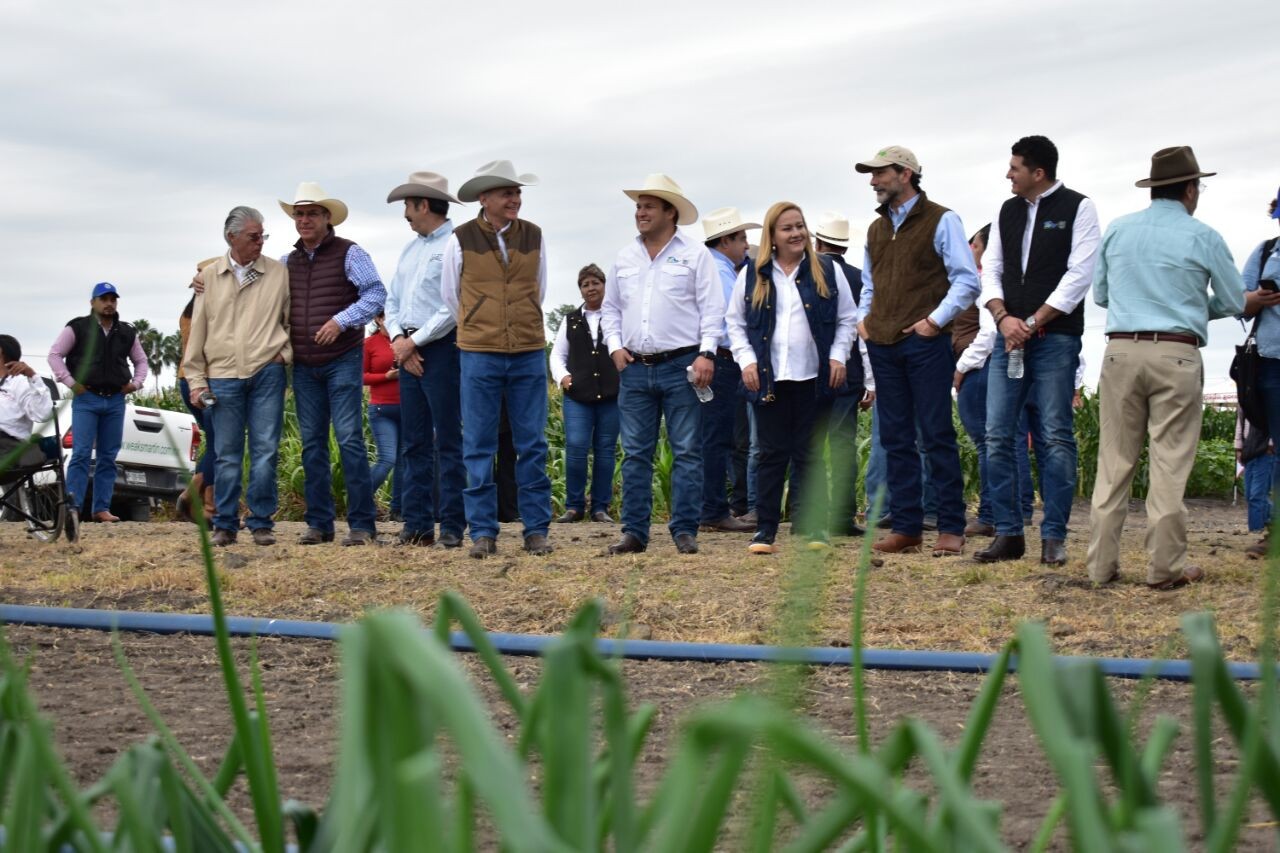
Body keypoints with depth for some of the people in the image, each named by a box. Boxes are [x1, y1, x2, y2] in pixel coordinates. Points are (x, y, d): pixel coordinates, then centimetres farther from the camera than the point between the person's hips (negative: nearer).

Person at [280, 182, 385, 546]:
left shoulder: (348, 253, -2)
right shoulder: (287, 262, 14)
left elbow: (377, 294, -9)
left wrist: (341, 321, -19)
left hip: (342, 360, -5)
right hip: (303, 366, 5)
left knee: (349, 439, -10)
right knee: (312, 443, 6)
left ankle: (362, 524, -8)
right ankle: (318, 523, 11)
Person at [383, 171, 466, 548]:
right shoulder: (410, 249, 18)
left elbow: (454, 307, -16)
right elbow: (393, 300, 17)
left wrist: (415, 341, -12)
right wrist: (398, 338, -1)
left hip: (441, 347, -8)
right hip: (408, 349, 8)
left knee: (447, 440, -5)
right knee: (414, 442, 7)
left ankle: (452, 526, -2)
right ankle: (417, 524, 11)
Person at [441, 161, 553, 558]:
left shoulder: (534, 237, 5)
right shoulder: (461, 240, -2)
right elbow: (450, 295, 11)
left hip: (529, 353, 2)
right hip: (479, 355, -2)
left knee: (532, 445, 3)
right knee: (479, 446, 1)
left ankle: (536, 529, 9)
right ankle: (483, 532, 7)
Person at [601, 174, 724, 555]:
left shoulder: (695, 255, 1)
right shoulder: (624, 258, 14)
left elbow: (712, 309, -2)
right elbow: (610, 309, 20)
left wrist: (706, 354, -12)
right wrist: (615, 346, 4)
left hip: (681, 366, -4)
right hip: (634, 367, 4)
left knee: (686, 452, -2)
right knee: (635, 454, 4)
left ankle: (685, 531, 2)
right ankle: (634, 532, 7)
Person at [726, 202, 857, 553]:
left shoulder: (828, 271, 8)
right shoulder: (752, 276, 8)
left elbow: (847, 318, 11)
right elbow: (735, 321, 11)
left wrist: (838, 356, -1)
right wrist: (746, 360, -1)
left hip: (813, 378, 0)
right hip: (769, 379, 0)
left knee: (809, 454, 4)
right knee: (772, 454, 0)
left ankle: (812, 529, 8)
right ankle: (765, 530, 4)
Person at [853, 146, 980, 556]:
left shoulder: (941, 221, -1)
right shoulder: (876, 229, 18)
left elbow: (967, 280, -5)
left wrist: (936, 319, -14)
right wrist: (863, 317, 11)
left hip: (925, 342, -6)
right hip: (882, 344, 6)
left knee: (937, 436, -6)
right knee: (895, 438, 6)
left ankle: (951, 528, -2)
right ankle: (906, 527, 10)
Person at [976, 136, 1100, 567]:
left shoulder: (1077, 208, -1)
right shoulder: (1008, 211, 15)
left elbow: (1079, 275, -9)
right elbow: (991, 269, 13)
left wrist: (1032, 324, -11)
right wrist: (1003, 317, -5)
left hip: (1056, 338, -5)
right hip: (1009, 337, 5)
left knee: (1056, 437, -4)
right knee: (998, 437, 0)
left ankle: (1054, 537, 1)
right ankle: (1008, 533, 6)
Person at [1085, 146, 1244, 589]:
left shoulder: (1117, 230, 9)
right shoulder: (1203, 237, -1)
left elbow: (1100, 294, 18)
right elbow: (1233, 302, 8)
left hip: (1121, 350, 3)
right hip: (1177, 356, -3)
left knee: (1114, 460, 6)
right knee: (1170, 462, -1)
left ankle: (1101, 564, 6)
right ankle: (1166, 566, 0)